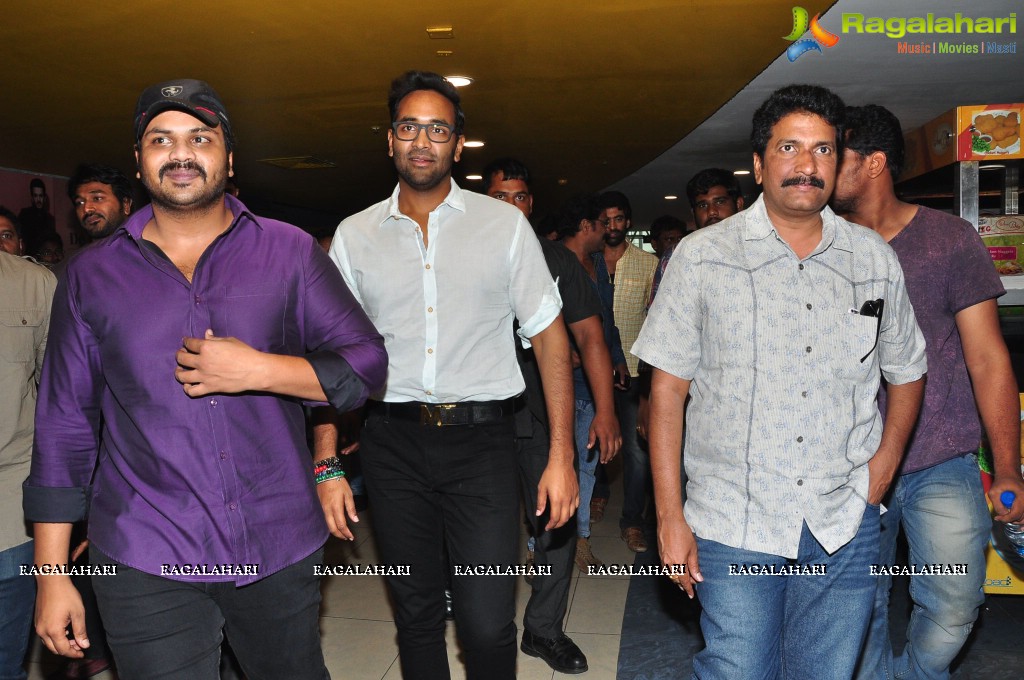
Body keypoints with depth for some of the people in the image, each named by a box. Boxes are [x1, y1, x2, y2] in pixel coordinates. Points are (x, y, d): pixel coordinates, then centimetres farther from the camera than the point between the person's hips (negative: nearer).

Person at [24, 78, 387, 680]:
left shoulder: (291, 252, 1)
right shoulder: (92, 274, 5)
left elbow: (367, 362, -2)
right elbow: (65, 427, 6)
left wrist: (258, 370, -17)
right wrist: (52, 575, 4)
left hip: (281, 546, 1)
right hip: (145, 562, 0)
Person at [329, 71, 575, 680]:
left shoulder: (505, 224, 2)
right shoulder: (354, 236, 6)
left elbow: (549, 334, 1)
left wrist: (562, 456, -5)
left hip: (481, 438, -2)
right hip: (392, 444, 2)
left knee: (488, 625, -5)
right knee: (416, 613, 14)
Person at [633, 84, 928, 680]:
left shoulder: (876, 259, 6)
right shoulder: (702, 257, -3)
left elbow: (907, 371, 17)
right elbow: (668, 388, -4)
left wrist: (884, 465, 3)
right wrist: (670, 517, -7)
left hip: (845, 526, 3)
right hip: (733, 524, -3)